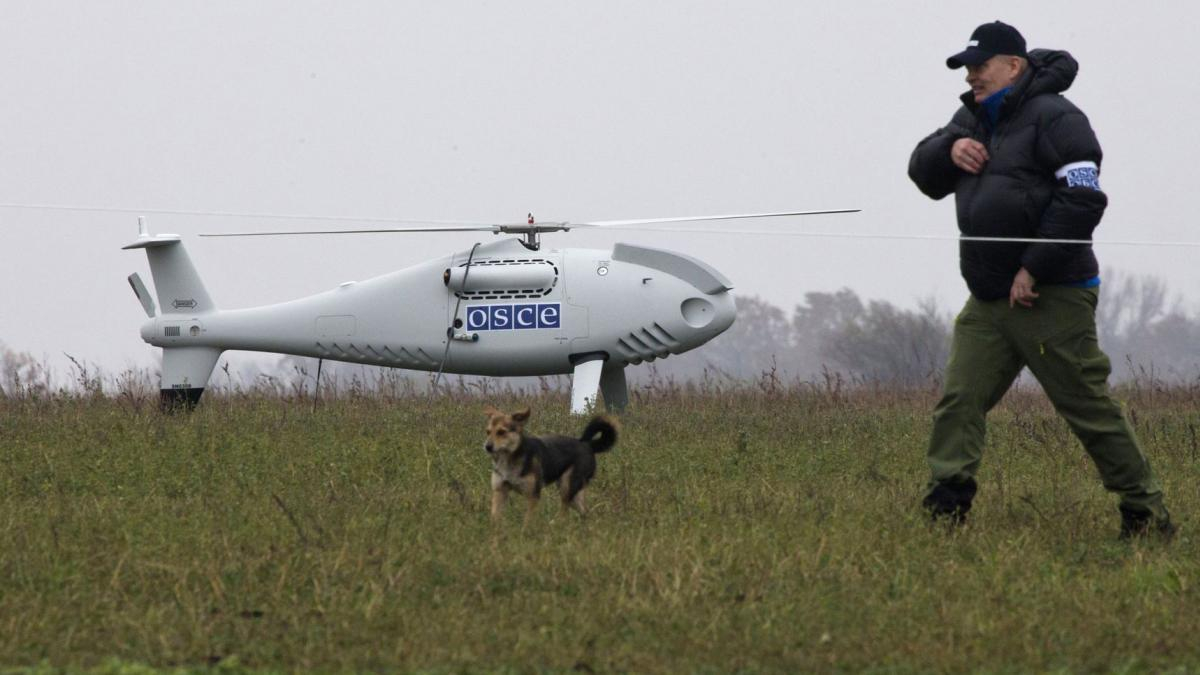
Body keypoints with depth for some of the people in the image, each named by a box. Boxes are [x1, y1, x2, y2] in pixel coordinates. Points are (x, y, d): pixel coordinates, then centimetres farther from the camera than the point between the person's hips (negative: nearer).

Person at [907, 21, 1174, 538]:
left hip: (1050, 298, -8)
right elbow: (923, 173, 19)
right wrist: (949, 150, -4)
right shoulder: (975, 119, 17)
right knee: (959, 401, -4)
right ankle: (944, 510, -7)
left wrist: (1034, 269, -20)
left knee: (1088, 407, -3)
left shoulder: (1053, 117, -11)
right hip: (989, 301, 8)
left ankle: (1147, 516, 5)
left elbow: (1081, 200, -19)